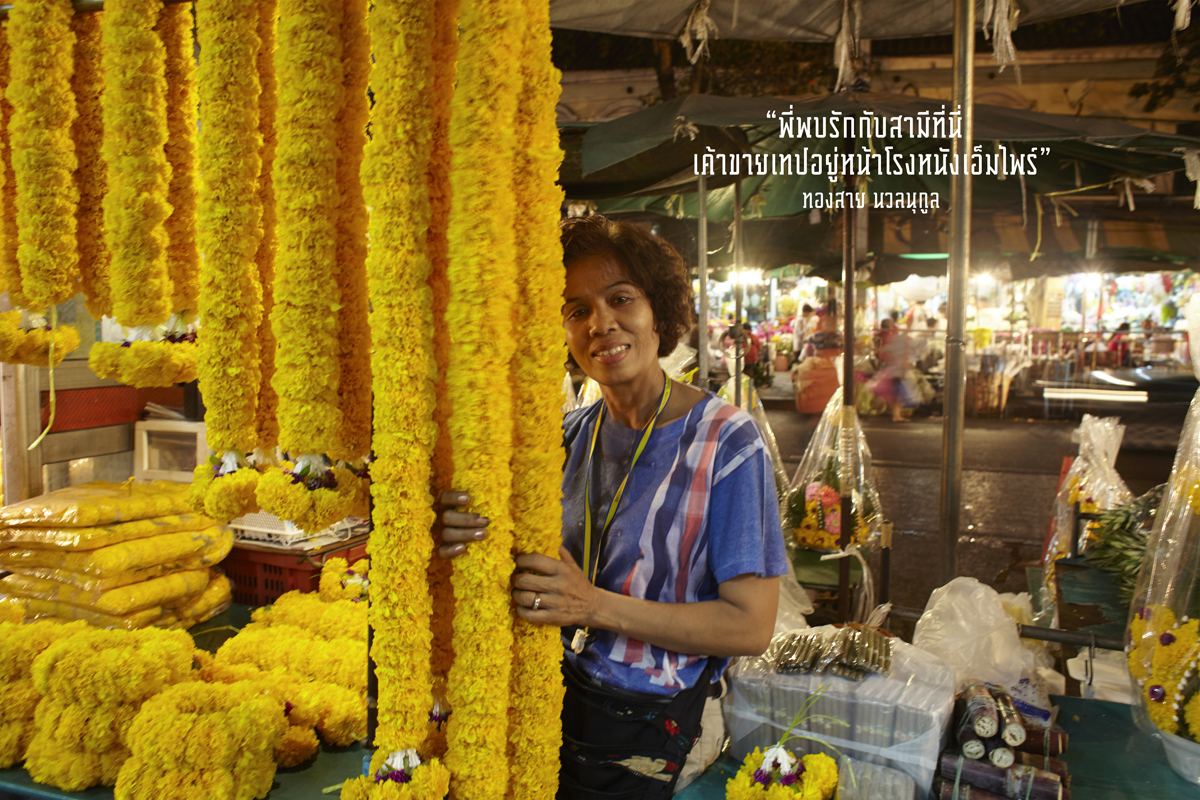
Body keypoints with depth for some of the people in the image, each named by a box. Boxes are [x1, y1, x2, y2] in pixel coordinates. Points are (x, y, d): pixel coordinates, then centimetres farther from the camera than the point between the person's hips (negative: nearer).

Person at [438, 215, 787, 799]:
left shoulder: (723, 439, -12)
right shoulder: (573, 434, 4)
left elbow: (751, 626, -15)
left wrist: (596, 606, -24)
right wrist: (460, 537, -20)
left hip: (649, 729, -5)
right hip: (557, 697, 5)